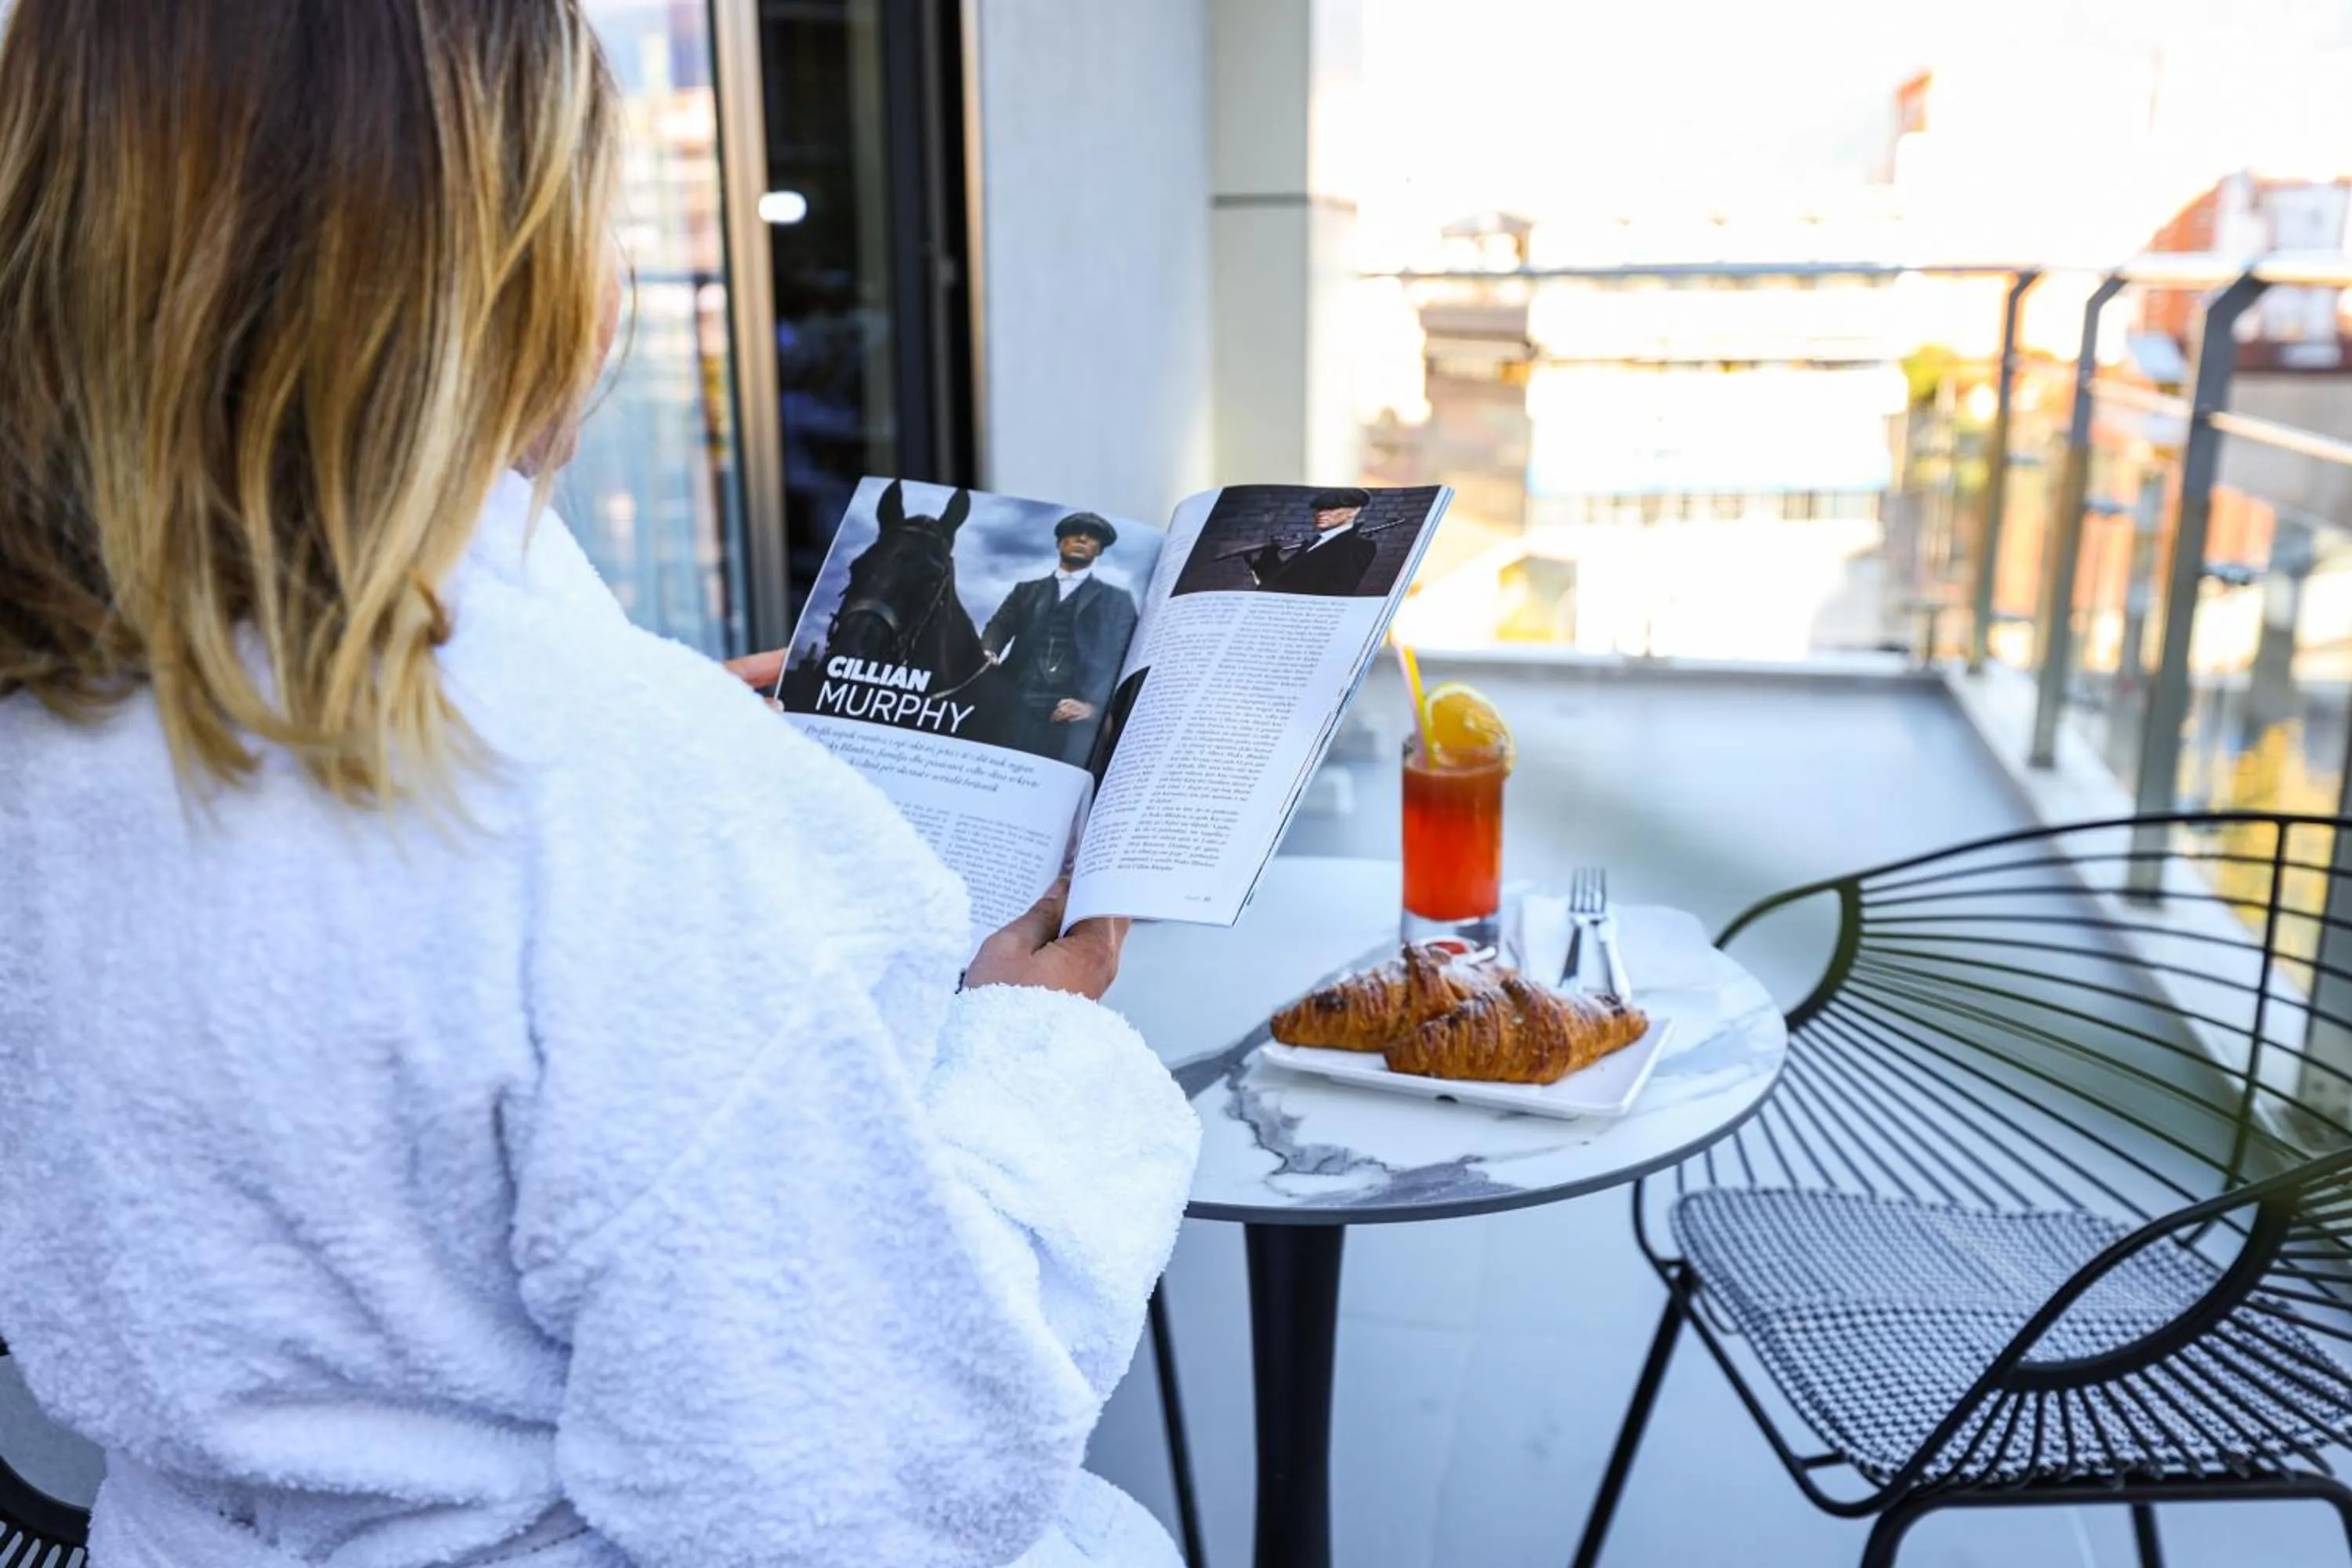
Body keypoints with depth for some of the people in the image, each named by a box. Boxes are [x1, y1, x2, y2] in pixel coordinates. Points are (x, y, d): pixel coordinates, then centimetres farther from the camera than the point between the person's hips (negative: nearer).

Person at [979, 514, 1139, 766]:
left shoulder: (1117, 600, 17)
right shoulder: (1027, 591, 26)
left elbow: (1117, 657, 5)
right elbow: (999, 627, 16)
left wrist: (1092, 704, -11)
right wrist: (987, 653, -9)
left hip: (1073, 712, -2)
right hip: (1020, 705, 2)